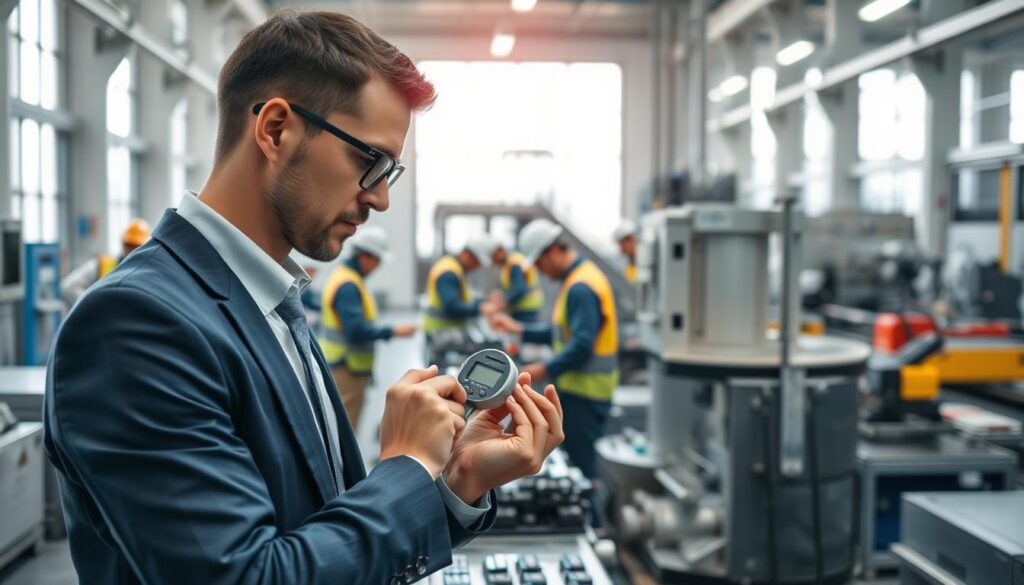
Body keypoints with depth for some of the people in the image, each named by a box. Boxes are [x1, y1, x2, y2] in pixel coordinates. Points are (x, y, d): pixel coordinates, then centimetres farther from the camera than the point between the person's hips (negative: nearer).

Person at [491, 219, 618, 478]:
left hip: (585, 392, -10)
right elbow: (562, 332, 18)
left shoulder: (581, 287, -20)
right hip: (578, 387, 10)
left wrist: (546, 370, -19)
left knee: (580, 464, -1)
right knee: (572, 459, 15)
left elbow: (582, 344, -25)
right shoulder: (575, 277, 13)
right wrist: (518, 329, 15)